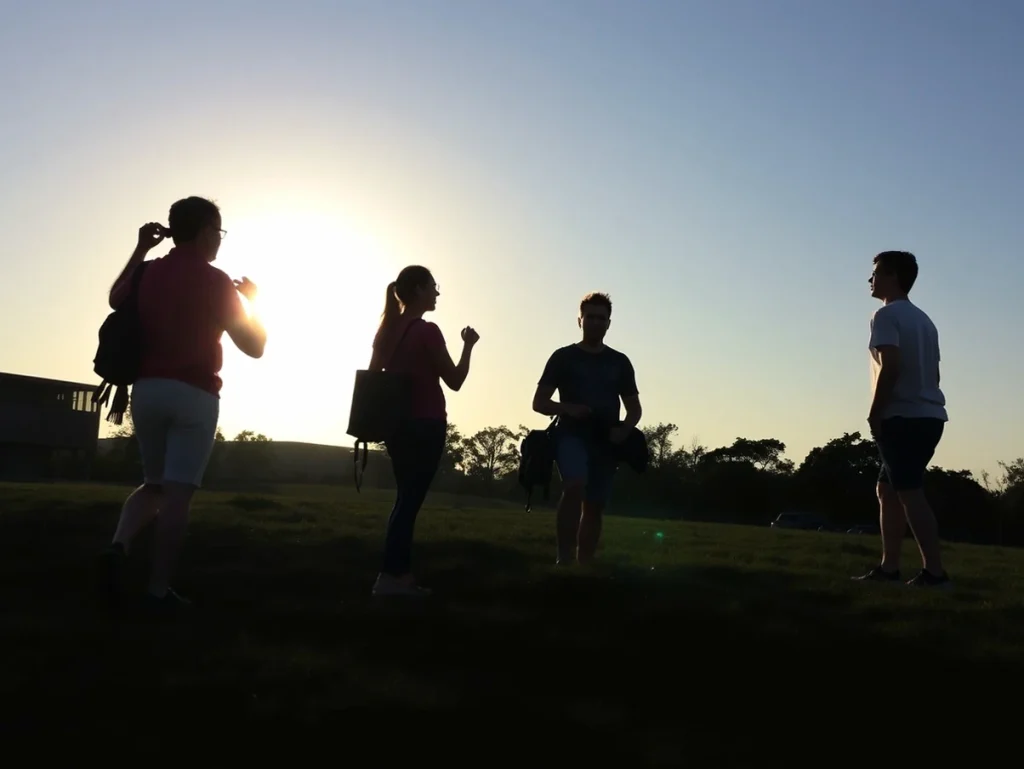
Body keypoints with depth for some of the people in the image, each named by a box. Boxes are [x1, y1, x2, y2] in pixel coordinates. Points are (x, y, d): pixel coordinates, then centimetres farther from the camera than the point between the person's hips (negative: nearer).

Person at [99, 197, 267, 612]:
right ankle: (159, 590, -3)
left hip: (147, 388, 5)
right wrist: (251, 301, 13)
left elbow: (115, 299, 33)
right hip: (194, 395, -5)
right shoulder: (216, 281, -6)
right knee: (177, 492, -3)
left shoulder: (149, 272, 8)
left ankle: (118, 547, -5)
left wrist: (139, 250, 29)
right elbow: (254, 346, -2)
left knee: (154, 484, 19)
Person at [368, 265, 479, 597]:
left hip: (398, 423, 8)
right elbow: (455, 381, -9)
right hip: (425, 426, -8)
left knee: (406, 498, 13)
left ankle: (402, 573, 13)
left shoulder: (388, 329, 10)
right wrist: (468, 345, 2)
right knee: (410, 500, -5)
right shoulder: (427, 331, -13)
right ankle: (390, 576, -6)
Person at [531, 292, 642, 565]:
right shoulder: (563, 357, 3)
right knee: (575, 486, -28)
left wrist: (624, 429, -7)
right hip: (571, 434, -4)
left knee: (594, 506, 5)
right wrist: (567, 408, -17)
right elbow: (539, 402, 2)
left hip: (605, 441, 4)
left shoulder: (619, 362, 12)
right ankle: (565, 559, -25)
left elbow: (635, 408, 15)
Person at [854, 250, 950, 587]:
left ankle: (934, 571, -11)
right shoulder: (923, 319, 20)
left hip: (903, 418, -9)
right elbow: (931, 372, 19)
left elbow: (891, 367, -19)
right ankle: (889, 566, 14)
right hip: (928, 416, 9)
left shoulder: (886, 315, -7)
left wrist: (875, 414, -13)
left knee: (909, 493, -9)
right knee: (888, 489, 14)